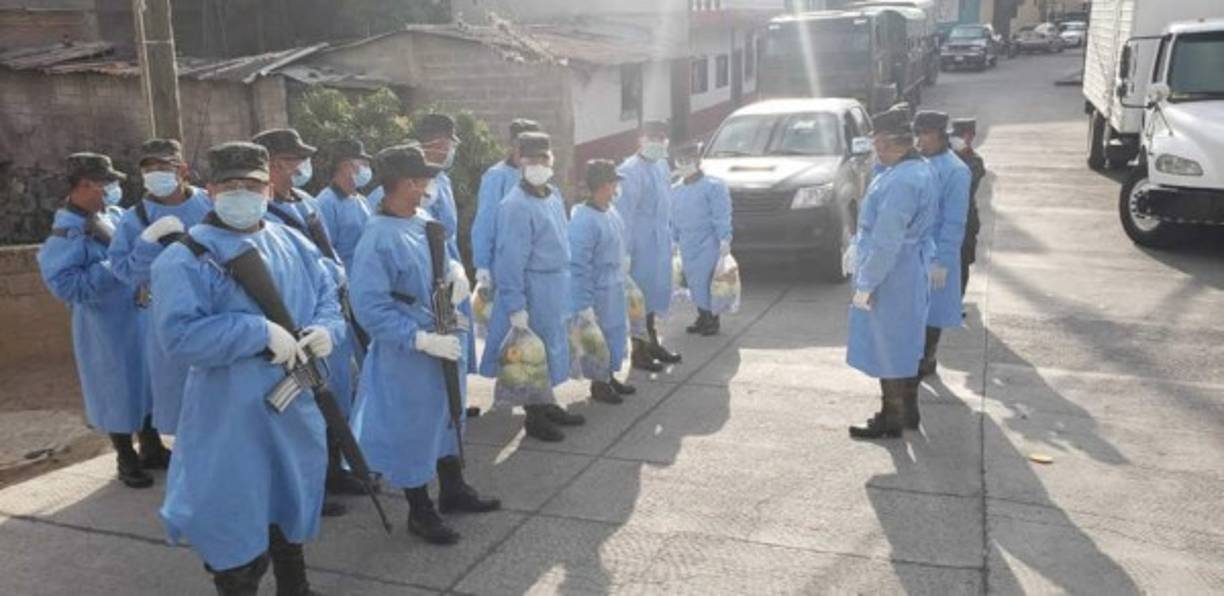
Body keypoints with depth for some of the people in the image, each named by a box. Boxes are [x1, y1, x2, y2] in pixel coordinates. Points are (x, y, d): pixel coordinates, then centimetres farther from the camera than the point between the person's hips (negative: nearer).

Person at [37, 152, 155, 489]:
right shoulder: (68, 233, -17)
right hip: (105, 325, -6)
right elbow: (63, 284, -23)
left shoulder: (114, 216, 1)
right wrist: (113, 269, -24)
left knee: (146, 381, 17)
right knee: (118, 388, 7)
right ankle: (126, 459, 25)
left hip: (140, 315, 6)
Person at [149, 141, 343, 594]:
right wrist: (263, 331, -27)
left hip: (296, 409, 6)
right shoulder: (186, 259, -13)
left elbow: (328, 298, 10)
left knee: (291, 505, 23)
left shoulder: (296, 245, 5)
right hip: (230, 419, -6)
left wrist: (326, 329, -13)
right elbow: (180, 336, -22)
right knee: (236, 522, 5)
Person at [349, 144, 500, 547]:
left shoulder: (423, 221, -1)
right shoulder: (378, 240, -24)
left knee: (447, 415, 22)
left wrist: (456, 270, -6)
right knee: (414, 426, 8)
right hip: (409, 354, -8)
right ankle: (420, 512, 28)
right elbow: (369, 308, -25)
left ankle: (453, 490, 43)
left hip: (446, 340, 8)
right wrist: (421, 339, -27)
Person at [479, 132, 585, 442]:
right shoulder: (516, 206, -20)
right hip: (532, 288, -9)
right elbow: (511, 260, -21)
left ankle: (546, 406, 34)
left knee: (551, 347, 19)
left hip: (556, 285, 9)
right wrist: (515, 306, -21)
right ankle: (534, 417, 17)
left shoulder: (554, 195, 7)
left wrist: (564, 285, 17)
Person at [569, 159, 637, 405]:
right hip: (598, 292, -8)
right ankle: (598, 384, 24)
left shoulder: (611, 211, 3)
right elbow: (578, 266, -22)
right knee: (599, 337, 6)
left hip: (615, 288, 9)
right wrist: (584, 305, -20)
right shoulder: (584, 220, -23)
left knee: (616, 332, 19)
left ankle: (609, 377, 36)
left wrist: (623, 281, 20)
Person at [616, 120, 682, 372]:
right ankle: (638, 351, 11)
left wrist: (670, 234, 17)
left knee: (656, 293, 17)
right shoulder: (630, 171, -17)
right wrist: (625, 251, -20)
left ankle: (652, 343, 31)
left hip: (660, 242, 9)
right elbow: (624, 214, -19)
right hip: (641, 244, -9)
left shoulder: (662, 165, 10)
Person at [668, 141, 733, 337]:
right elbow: (673, 220, 19)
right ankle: (703, 317, 23)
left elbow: (722, 216, -11)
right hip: (687, 245, 6)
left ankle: (712, 319, 5)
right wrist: (673, 240, 17)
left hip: (708, 243, -6)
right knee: (694, 283, 10)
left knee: (704, 282, -8)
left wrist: (724, 240, -17)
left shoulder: (713, 186, -7)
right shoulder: (675, 189, 12)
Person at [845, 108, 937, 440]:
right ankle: (897, 411, 31)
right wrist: (857, 248, 19)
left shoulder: (902, 181, -25)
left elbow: (887, 241, -26)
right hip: (906, 274, 10)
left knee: (891, 349, 2)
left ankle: (892, 421, 15)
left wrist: (866, 284, -21)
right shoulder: (917, 169, 8)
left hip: (892, 279, -10)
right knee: (899, 348, 18)